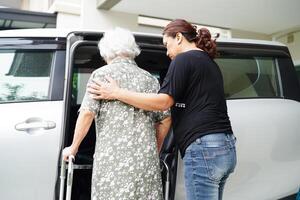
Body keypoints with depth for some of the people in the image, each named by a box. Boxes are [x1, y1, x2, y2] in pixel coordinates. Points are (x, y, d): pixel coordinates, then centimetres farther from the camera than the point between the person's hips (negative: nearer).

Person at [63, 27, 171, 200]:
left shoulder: (102, 74, 3)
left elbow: (87, 113, -5)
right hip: (147, 158, 4)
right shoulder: (150, 79, 13)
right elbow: (165, 119, 11)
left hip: (113, 155, -3)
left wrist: (73, 147, 6)